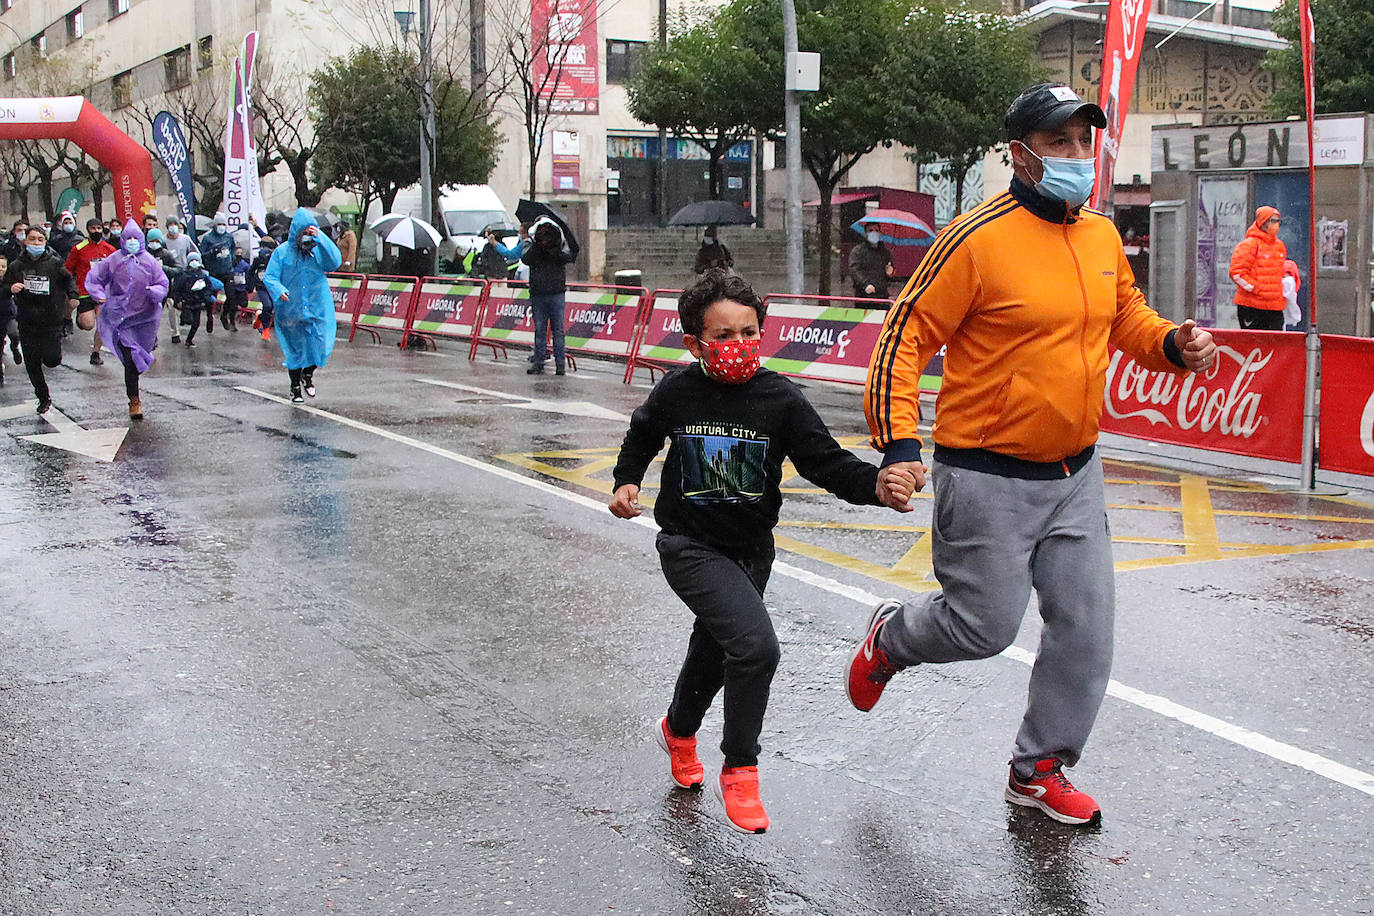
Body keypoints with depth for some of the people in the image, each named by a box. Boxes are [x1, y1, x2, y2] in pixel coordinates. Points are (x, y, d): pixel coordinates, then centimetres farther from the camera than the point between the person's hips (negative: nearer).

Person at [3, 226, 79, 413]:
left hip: (51, 319, -2)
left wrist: (73, 296, -3)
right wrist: (11, 289, -12)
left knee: (52, 360, -9)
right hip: (27, 323, 2)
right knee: (32, 365, 5)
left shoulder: (54, 264, -2)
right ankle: (44, 399, 21)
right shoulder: (16, 266, 2)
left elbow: (69, 279, 13)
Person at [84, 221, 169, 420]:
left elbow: (163, 284, 4)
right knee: (130, 359, -7)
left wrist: (154, 291, -19)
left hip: (145, 316, 1)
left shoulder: (150, 262, 3)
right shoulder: (114, 261, 1)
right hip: (121, 317, -1)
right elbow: (93, 278, 9)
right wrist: (99, 295, -9)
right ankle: (134, 400, 2)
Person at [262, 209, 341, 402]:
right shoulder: (282, 252, -2)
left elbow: (335, 263, -16)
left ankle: (308, 374, 27)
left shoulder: (319, 249, 2)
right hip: (290, 311, -1)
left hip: (318, 310, 1)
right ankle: (295, 387, 25)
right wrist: (279, 291, -25)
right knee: (295, 350, 5)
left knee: (320, 347, -5)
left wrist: (320, 238, -22)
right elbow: (269, 277, -4)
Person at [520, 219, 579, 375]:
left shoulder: (561, 246, 2)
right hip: (537, 295, 2)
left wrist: (552, 249, -27)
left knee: (558, 330, 0)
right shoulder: (532, 248, 6)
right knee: (539, 330, 5)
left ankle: (560, 363, 5)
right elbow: (525, 258, -13)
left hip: (557, 294, -2)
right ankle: (538, 363, 9)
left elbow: (568, 257, -16)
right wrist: (537, 246, -24)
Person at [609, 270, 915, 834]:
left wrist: (875, 485, -31)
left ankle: (679, 731, 55)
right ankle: (738, 772, -5)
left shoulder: (780, 399, -11)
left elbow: (824, 460, -14)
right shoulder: (677, 392, -10)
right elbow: (643, 435, 12)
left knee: (716, 651, 23)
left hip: (751, 549, 4)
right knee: (755, 645, -23)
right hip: (690, 547, -4)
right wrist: (627, 481, -1)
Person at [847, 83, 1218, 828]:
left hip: (1075, 473, 7)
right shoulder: (978, 238, -16)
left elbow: (1126, 316, 22)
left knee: (1086, 626, 7)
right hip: (989, 478, -6)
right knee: (984, 626, 1)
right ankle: (890, 637, 35)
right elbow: (906, 336, -14)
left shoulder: (1103, 236, 6)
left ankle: (1038, 770, 24)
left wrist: (1173, 345, 1)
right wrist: (898, 443, -22)